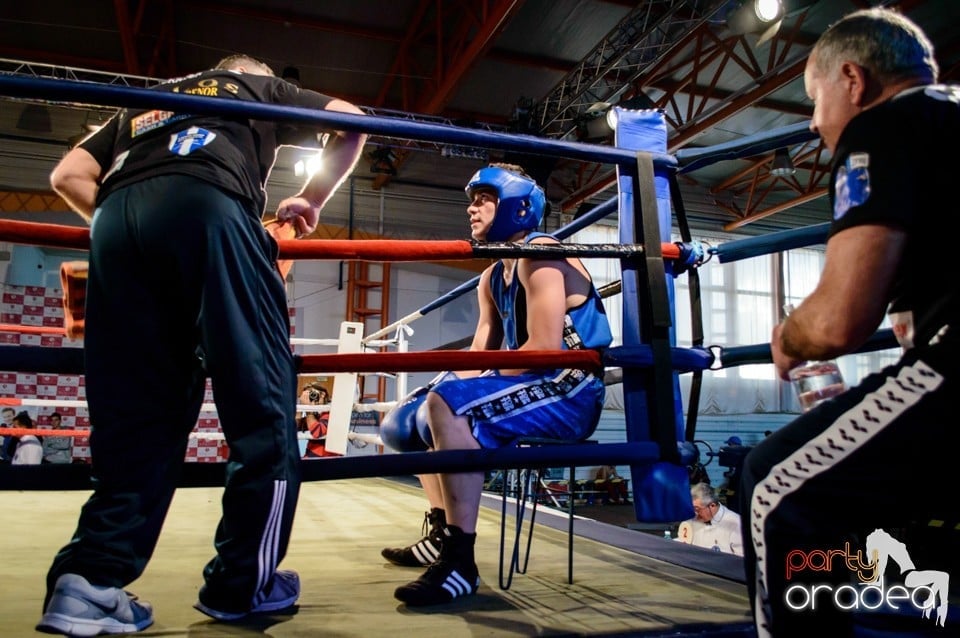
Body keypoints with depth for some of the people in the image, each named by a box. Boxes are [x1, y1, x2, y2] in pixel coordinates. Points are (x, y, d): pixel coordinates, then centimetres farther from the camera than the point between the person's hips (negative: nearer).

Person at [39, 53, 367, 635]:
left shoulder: (142, 103, 39)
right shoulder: (261, 88, 32)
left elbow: (68, 177, 27)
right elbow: (352, 122, 24)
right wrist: (312, 201, 30)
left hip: (116, 219, 5)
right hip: (206, 207, -5)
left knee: (134, 413, 6)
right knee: (262, 397, -1)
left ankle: (90, 578, -4)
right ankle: (244, 583, 2)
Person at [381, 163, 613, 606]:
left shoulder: (540, 254, -12)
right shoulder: (491, 278, 16)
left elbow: (545, 349, -23)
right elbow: (479, 356, 12)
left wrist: (451, 385, -17)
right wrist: (439, 379, -7)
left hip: (570, 393, -10)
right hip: (532, 389, 10)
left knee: (447, 403, -30)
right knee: (422, 414, 16)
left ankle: (461, 561, -27)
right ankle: (442, 535, 21)